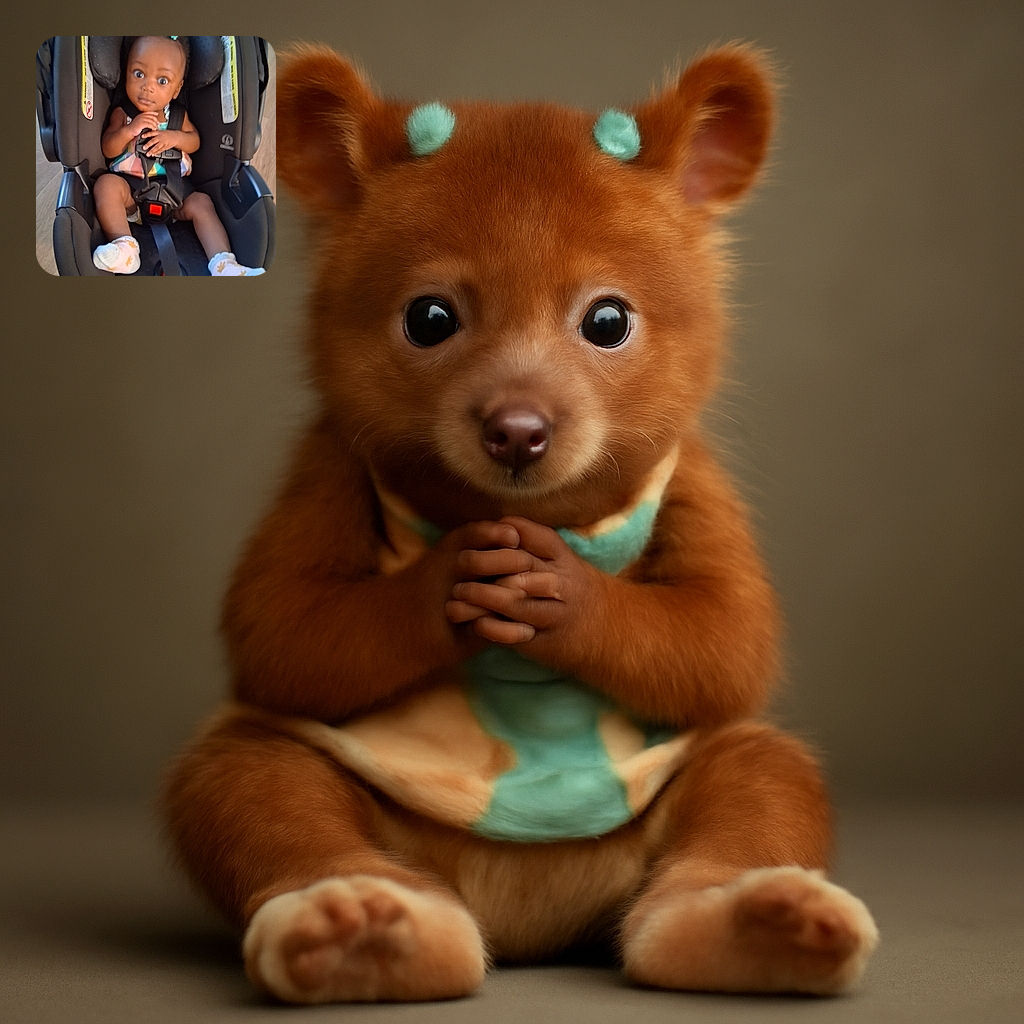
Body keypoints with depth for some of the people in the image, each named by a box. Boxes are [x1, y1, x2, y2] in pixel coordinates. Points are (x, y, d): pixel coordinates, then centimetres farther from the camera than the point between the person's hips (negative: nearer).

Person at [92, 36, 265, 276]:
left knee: (200, 202, -21)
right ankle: (124, 246, -40)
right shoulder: (122, 114, -1)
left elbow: (195, 141, 7)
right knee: (106, 183, -29)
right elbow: (108, 150, -6)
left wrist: (174, 137, -14)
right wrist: (129, 131, -24)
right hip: (130, 189, -2)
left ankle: (223, 264, -33)